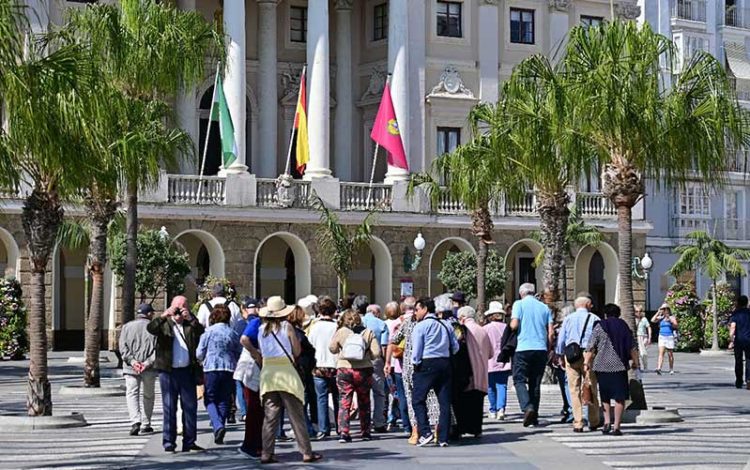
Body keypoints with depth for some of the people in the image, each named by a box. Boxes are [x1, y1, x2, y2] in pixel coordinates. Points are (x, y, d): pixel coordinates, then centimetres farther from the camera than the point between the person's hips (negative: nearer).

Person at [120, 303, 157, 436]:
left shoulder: (127, 326, 6)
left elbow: (123, 347, -3)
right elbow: (158, 348, -7)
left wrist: (132, 361, -10)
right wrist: (148, 363, -11)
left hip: (131, 368, 0)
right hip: (149, 369, 0)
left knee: (132, 394, 1)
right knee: (148, 396, 13)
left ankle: (135, 421, -19)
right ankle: (145, 424, 18)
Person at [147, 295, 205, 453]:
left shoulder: (191, 324, 10)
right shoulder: (164, 323, 5)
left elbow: (202, 332, -7)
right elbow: (150, 328, -13)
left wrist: (190, 319, -20)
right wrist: (163, 316, -26)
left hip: (187, 371, 2)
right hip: (168, 371, -2)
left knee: (190, 407, 4)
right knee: (169, 407, 2)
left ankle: (189, 442, 10)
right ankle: (169, 442, 6)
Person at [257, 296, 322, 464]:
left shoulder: (262, 329, 8)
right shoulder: (286, 326, -3)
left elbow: (262, 351, 11)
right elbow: (297, 351, 1)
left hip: (267, 372, 4)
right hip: (286, 371, -4)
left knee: (270, 416, 6)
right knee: (296, 415, 1)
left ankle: (267, 453, 2)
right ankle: (306, 452, 3)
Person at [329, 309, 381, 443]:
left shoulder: (341, 332, -2)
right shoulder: (368, 332, 1)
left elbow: (332, 349, 6)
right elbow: (376, 352, -5)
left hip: (344, 370, -1)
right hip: (364, 370, 1)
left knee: (344, 402, 2)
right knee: (364, 402, 15)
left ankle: (343, 432, -9)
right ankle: (365, 432, 22)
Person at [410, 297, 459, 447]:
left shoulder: (420, 326, -5)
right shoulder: (446, 325, 13)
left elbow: (416, 350, -9)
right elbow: (455, 347, 11)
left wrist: (415, 363, 7)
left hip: (427, 364, -6)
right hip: (445, 364, 6)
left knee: (418, 399, 2)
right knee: (444, 401, 6)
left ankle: (425, 432, -12)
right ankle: (443, 438, 6)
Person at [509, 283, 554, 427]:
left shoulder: (519, 304, 1)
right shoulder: (545, 308, 12)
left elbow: (514, 325, -10)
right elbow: (551, 332, 7)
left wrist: (510, 324, 13)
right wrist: (548, 348, 17)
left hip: (523, 348, -4)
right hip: (541, 349, 4)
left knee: (519, 380, 0)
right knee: (535, 382, 10)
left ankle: (527, 407, -23)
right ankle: (534, 416, 10)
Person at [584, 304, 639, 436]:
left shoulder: (599, 327, 4)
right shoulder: (624, 326, 9)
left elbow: (591, 347, -2)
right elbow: (632, 347, 9)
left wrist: (586, 362, 2)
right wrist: (635, 362, 20)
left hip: (602, 366, 0)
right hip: (620, 366, 0)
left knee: (605, 396, 15)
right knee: (619, 397, 3)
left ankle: (606, 422, 4)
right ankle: (616, 426, -1)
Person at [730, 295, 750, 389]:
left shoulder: (735, 314, -3)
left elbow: (733, 326, -15)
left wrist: (731, 338, -15)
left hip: (738, 340, -1)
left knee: (738, 361, 9)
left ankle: (739, 381, 16)